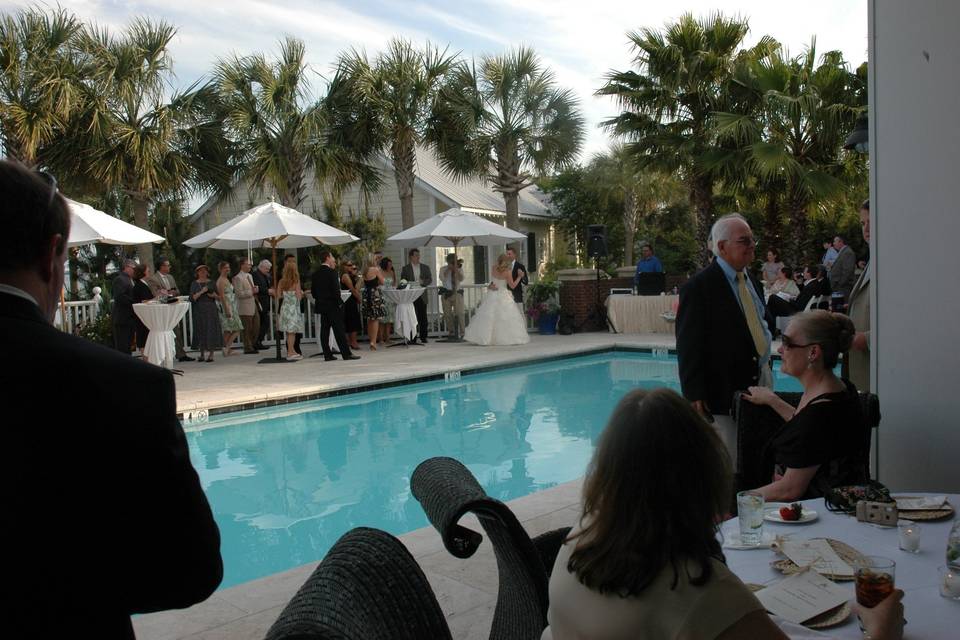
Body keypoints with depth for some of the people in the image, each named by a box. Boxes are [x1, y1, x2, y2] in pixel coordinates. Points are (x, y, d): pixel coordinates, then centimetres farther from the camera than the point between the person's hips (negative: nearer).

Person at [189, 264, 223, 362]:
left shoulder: (211, 283, 9)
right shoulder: (194, 284, 6)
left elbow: (219, 297, 12)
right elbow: (192, 298, -6)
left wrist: (214, 295, -8)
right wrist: (201, 292, -16)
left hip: (211, 310, 0)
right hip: (199, 310, 0)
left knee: (211, 330, -4)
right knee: (200, 331, 1)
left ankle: (211, 354, -2)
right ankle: (202, 354, 8)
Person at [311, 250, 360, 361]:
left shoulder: (316, 273, 8)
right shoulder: (331, 272, -13)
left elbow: (313, 290, 11)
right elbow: (335, 289, -18)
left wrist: (319, 299, 18)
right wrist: (339, 302, -10)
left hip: (321, 305, 7)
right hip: (332, 305, -7)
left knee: (324, 330, 7)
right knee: (339, 330, -5)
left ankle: (327, 354, 8)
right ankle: (346, 354, -4)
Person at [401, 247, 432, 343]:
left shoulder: (425, 267, 13)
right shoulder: (405, 268, 6)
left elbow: (430, 280, 8)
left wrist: (423, 282, -11)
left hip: (422, 296, 2)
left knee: (423, 317, 0)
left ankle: (423, 337, 7)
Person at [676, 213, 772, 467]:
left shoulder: (751, 281, 15)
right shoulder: (698, 287, -12)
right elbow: (688, 348, -14)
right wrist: (694, 396, -17)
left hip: (759, 384, 8)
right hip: (724, 393, -7)